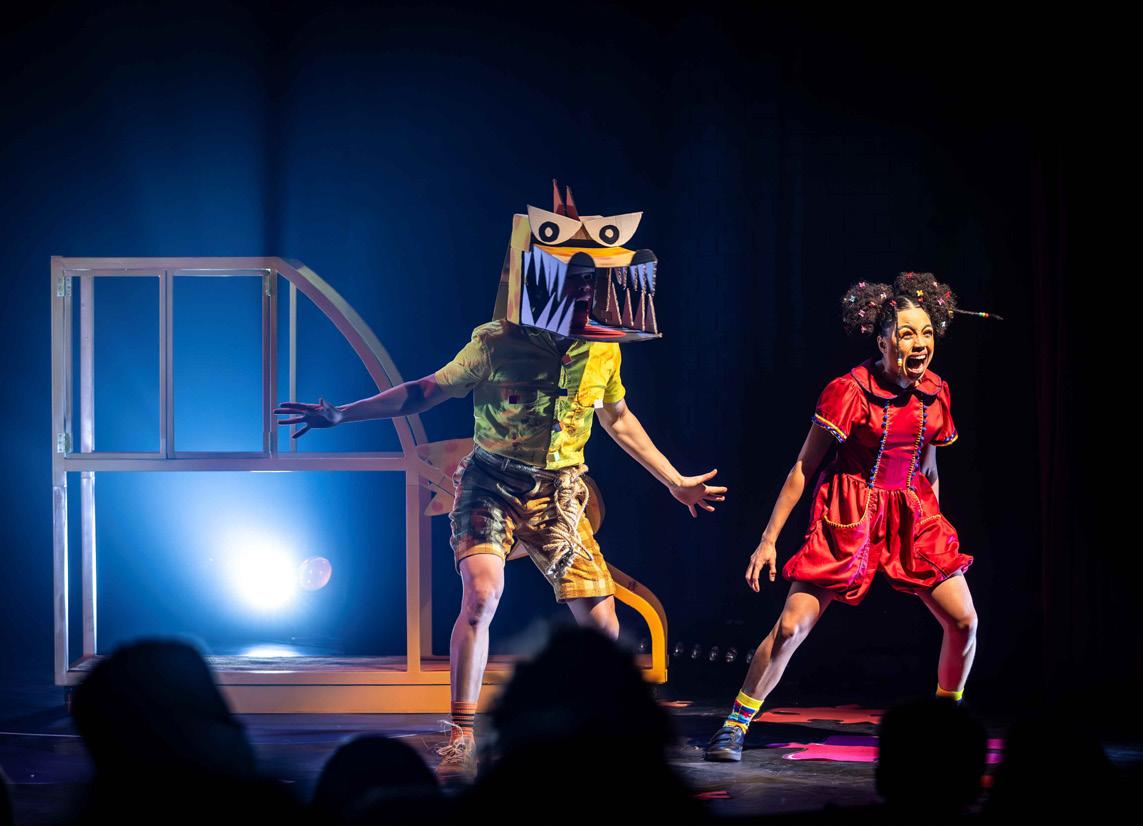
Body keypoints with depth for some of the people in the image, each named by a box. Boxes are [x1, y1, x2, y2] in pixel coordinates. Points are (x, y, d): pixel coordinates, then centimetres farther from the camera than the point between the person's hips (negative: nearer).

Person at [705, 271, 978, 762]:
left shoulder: (934, 394, 1)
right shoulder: (850, 391, -14)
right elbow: (803, 467, -8)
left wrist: (935, 526, 22)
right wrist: (769, 538, -9)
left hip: (913, 515, 5)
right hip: (849, 517, -5)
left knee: (963, 621, -4)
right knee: (792, 626, -10)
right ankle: (734, 728, 1)